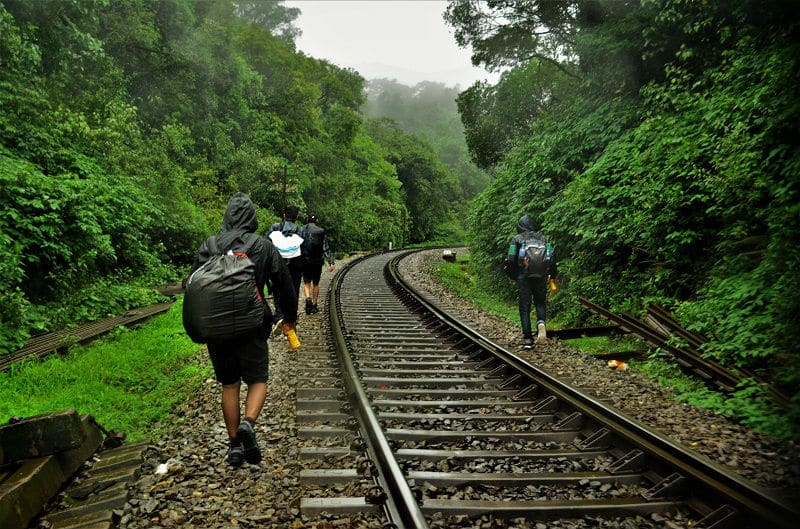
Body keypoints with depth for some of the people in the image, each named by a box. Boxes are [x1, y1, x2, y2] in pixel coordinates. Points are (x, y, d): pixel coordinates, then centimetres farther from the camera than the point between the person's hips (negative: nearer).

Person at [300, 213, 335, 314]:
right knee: (316, 284, 13)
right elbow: (326, 248, -4)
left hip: (305, 260, 0)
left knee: (306, 283, 8)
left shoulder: (302, 230, -1)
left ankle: (308, 298, -19)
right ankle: (314, 305, 16)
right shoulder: (321, 231, -2)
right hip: (318, 261, 0)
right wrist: (330, 262, -4)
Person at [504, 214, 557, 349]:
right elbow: (552, 256, 5)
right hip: (541, 276, 2)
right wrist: (552, 275, 15)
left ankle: (527, 339, 2)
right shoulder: (542, 238, 11)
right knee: (540, 303, 18)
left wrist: (511, 276, 11)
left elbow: (511, 259, -3)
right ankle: (541, 323, -12)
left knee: (524, 307, 5)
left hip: (523, 277, -2)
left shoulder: (516, 239, 4)